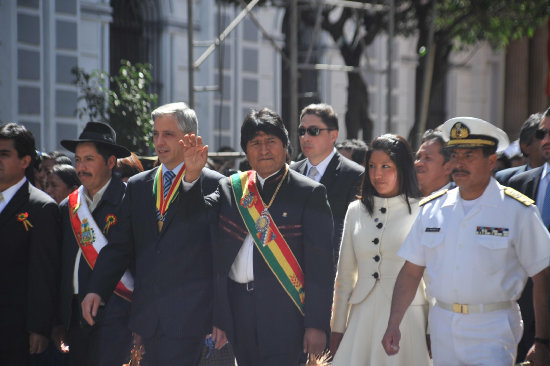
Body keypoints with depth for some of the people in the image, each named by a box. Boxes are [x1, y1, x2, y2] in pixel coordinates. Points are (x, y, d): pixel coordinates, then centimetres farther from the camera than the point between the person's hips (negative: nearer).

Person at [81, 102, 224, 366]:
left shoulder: (213, 185, -1)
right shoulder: (137, 186, 15)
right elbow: (120, 245, 14)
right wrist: (96, 290, 0)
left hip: (189, 318, -5)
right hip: (146, 315, 5)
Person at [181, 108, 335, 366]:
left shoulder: (309, 193, -1)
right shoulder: (230, 188, 13)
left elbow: (320, 265, -5)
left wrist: (317, 324, -10)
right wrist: (192, 173, -13)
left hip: (283, 314, -4)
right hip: (238, 310, 5)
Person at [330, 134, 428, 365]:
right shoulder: (356, 210, 10)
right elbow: (344, 276, 14)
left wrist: (433, 331, -2)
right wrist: (337, 329, 13)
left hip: (406, 317, -3)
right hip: (363, 317, 3)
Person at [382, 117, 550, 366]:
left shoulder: (517, 211, -5)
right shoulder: (431, 209, 7)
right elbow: (411, 271, 9)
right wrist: (393, 325, 0)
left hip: (492, 330, -4)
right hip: (442, 329, 4)